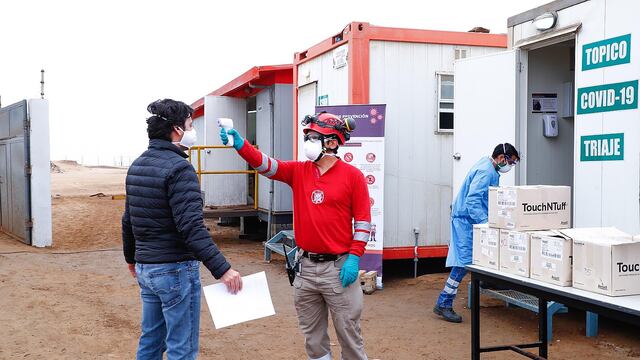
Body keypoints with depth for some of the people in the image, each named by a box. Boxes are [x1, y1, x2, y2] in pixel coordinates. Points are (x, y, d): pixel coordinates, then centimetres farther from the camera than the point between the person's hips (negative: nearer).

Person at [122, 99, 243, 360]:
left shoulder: (136, 166, 9)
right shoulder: (179, 168, -17)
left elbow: (128, 220, 18)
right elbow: (192, 227, -26)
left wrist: (131, 257, 32)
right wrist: (222, 269, -27)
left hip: (145, 268, 9)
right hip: (175, 270, -9)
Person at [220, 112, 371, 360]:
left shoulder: (352, 175, -6)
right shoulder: (298, 171, 5)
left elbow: (363, 220, -5)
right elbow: (264, 164, -8)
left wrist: (354, 258, -12)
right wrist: (240, 144, -24)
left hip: (339, 268, -4)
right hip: (305, 267, 4)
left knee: (349, 334, 7)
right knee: (313, 336, 16)